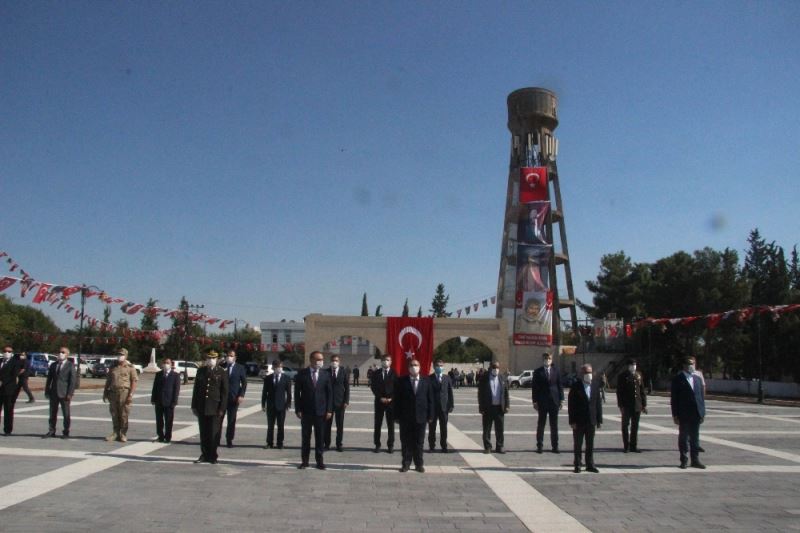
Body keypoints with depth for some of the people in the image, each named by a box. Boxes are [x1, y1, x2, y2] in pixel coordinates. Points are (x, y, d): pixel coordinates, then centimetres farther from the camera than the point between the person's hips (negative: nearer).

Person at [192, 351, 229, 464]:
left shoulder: (222, 373, 0)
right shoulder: (200, 371, 9)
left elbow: (225, 392, -2)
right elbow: (196, 389, 11)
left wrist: (222, 408, -8)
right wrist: (194, 406, 7)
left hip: (215, 408, -3)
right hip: (202, 407, 3)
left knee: (214, 433, 0)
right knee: (203, 433, 8)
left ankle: (213, 456, 10)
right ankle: (204, 455, 18)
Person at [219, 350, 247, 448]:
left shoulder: (240, 368, 2)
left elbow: (244, 383, 1)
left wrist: (241, 395, -8)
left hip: (234, 398, -1)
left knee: (231, 421, 4)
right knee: (218, 419, 2)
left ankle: (229, 441, 13)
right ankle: (216, 440, 10)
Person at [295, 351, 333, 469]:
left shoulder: (325, 375, 3)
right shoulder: (302, 374, -2)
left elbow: (329, 393, 4)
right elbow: (297, 392, -1)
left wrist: (329, 410, -3)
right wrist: (298, 409, -7)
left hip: (321, 411, 1)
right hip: (306, 411, -1)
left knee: (320, 437, 6)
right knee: (305, 437, 7)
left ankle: (319, 461, 14)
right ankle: (304, 461, 16)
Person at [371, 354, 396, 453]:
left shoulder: (395, 373, 2)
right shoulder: (376, 373, 6)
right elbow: (373, 387, 1)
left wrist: (391, 398, -11)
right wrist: (380, 398, -9)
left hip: (391, 401, -1)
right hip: (379, 401, 1)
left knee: (391, 424, 3)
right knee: (377, 424, 3)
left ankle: (390, 445, 10)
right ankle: (377, 445, 10)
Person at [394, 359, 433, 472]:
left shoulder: (426, 382, 5)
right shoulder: (401, 381, 1)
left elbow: (430, 400, 4)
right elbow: (397, 400, 0)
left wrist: (430, 416, -1)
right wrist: (397, 416, -6)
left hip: (421, 417, 1)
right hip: (405, 417, -1)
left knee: (419, 442, 8)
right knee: (406, 442, 5)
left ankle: (419, 464, 18)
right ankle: (406, 463, 14)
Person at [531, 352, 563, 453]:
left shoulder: (556, 371, 7)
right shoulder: (538, 372, 1)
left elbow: (560, 386, 8)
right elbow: (534, 387, 0)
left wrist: (561, 399, 2)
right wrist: (535, 401, -5)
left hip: (554, 401, 2)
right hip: (542, 402, -2)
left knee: (554, 425, 6)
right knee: (541, 424, 3)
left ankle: (555, 446, 13)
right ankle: (539, 446, 8)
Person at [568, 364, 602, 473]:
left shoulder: (595, 385, 5)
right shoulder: (576, 386, -8)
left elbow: (598, 403, 7)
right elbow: (571, 404, -9)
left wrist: (599, 419, 4)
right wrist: (572, 421, -13)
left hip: (591, 420, 4)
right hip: (579, 420, -4)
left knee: (590, 444, 10)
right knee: (578, 444, 5)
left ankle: (590, 465, 20)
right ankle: (577, 465, 14)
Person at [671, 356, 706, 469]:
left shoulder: (697, 379, 11)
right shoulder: (678, 379, -5)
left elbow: (701, 396, 13)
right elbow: (674, 397, -6)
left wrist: (703, 412, 7)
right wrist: (675, 414, -10)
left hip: (696, 413, 5)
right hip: (684, 414, -4)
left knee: (695, 438, 10)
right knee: (683, 437, 4)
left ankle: (695, 460, 17)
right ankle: (684, 460, 13)